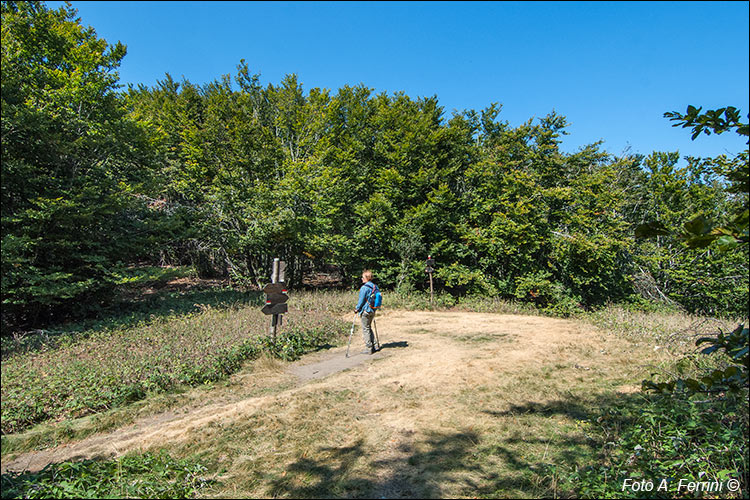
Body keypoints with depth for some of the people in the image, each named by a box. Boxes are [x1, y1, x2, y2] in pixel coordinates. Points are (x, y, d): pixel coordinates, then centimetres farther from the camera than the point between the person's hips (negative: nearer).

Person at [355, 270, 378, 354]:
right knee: (369, 328, 20)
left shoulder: (364, 288, -18)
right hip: (373, 311, 8)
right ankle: (373, 346, 21)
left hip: (366, 311, -8)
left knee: (366, 329, 1)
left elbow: (361, 300, -15)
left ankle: (369, 348, 3)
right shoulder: (374, 286, 7)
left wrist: (357, 309, -2)